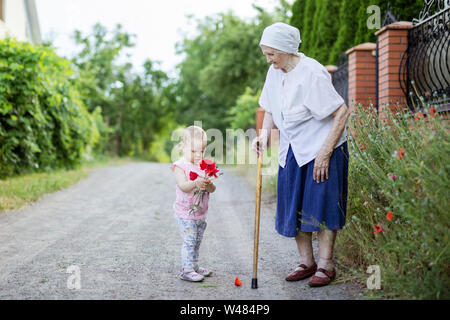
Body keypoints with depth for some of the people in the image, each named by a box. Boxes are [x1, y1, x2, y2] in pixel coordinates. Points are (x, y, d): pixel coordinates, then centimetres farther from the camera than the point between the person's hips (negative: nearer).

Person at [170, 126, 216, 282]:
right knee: (189, 241, -8)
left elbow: (212, 189, 1)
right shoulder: (180, 166, -11)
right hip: (185, 213, -6)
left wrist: (209, 185, -22)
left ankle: (194, 266, 28)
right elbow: (183, 186, -24)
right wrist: (195, 183, -43)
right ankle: (186, 270, -1)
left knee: (197, 241, 15)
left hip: (201, 213, 6)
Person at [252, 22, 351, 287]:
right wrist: (264, 134, -4)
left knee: (321, 203, -4)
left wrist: (324, 153, -21)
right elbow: (270, 110, 16)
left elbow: (342, 112, -19)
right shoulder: (275, 72, 3)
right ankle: (307, 262, 20)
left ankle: (326, 265, 8)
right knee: (293, 205, 8)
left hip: (323, 147, -7)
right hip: (292, 151, 7)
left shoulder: (312, 73, -20)